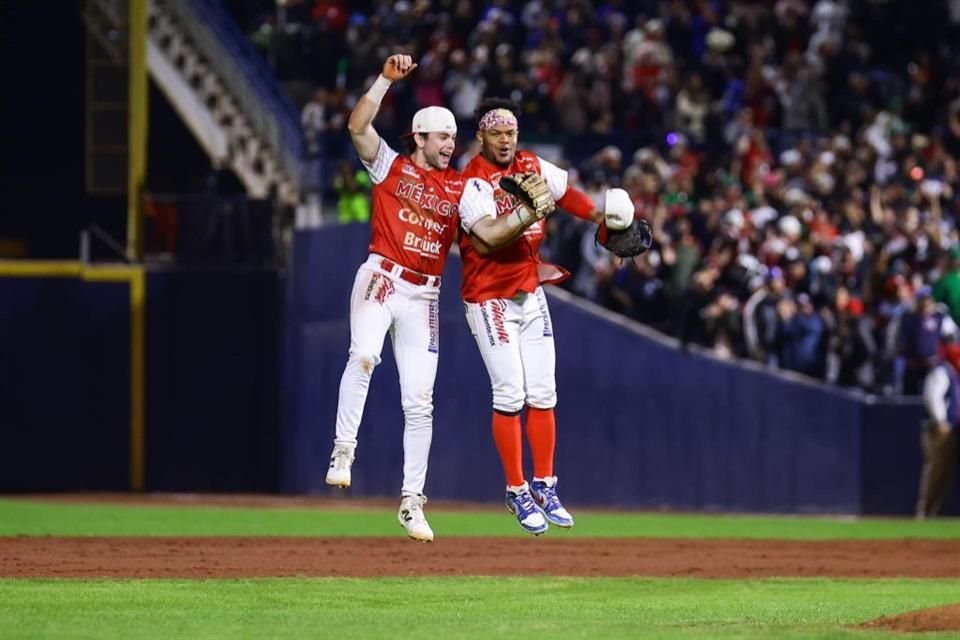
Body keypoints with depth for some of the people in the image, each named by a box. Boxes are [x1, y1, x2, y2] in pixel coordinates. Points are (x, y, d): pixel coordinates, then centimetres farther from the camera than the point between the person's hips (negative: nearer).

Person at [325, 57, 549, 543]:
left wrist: (529, 215, -10)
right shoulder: (391, 167, 4)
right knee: (363, 357, -32)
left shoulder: (459, 189, 13)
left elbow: (490, 234, 5)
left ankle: (412, 501, 9)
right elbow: (357, 127, -10)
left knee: (419, 401, 3)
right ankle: (343, 452, -25)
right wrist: (386, 79, -17)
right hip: (380, 279, -4)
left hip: (423, 297, 4)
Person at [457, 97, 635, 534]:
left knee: (542, 394, 5)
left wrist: (603, 217, 7)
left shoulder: (533, 168, 3)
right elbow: (489, 237, -33)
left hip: (531, 295, 6)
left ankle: (544, 486, 15)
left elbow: (566, 193, 21)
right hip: (490, 299, -6)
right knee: (510, 395, -9)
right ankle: (517, 492, 1)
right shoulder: (473, 182, -18)